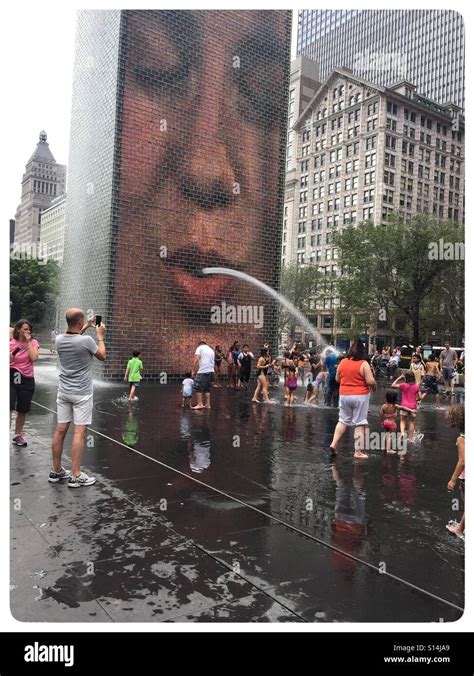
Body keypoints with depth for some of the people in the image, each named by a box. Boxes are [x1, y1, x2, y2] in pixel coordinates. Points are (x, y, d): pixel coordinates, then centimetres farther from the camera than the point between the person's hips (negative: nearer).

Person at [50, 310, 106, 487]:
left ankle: (56, 470, 20)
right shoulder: (86, 340, -18)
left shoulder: (59, 340, -2)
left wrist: (85, 328, 27)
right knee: (79, 432, -3)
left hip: (64, 392, 6)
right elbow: (102, 356, 1)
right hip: (82, 393, -6)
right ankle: (75, 476, -1)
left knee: (60, 430, 10)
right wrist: (100, 336, 12)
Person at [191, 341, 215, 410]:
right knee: (207, 389, 13)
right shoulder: (211, 350, 23)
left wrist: (194, 371, -5)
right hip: (211, 371, 7)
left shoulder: (200, 348, 2)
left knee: (198, 388, -2)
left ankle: (200, 404, -5)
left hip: (202, 371, -7)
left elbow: (196, 360, -9)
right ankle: (207, 404, 13)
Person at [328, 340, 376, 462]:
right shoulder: (363, 364, -11)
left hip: (344, 395, 4)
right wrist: (374, 387, 5)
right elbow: (370, 381, -15)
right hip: (360, 396, -4)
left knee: (343, 421, 15)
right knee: (359, 423, 4)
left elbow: (337, 379, 12)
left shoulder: (343, 362, 3)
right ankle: (358, 452, 7)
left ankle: (333, 444, 3)